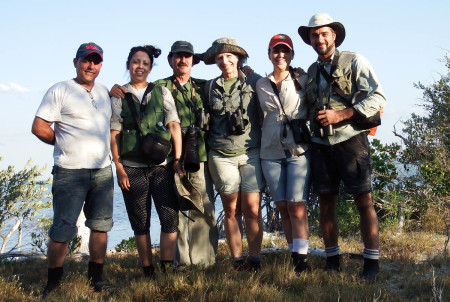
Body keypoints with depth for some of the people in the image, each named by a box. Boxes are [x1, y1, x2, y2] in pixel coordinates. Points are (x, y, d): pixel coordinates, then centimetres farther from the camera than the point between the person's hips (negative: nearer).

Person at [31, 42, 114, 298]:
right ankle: (53, 284, 8)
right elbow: (39, 127, -8)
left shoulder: (104, 92, 15)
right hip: (71, 172, -6)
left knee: (101, 226, 10)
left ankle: (97, 278, 21)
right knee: (63, 230, -4)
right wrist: (66, 143, 1)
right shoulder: (60, 91, -3)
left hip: (103, 171, 6)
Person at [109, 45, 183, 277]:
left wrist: (178, 159, -4)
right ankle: (147, 272, 14)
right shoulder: (118, 96, 8)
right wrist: (119, 167, -4)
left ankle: (167, 270, 0)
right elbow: (114, 134, 3)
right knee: (140, 222, 5)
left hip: (162, 165, 1)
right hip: (132, 168, 0)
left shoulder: (162, 92, 11)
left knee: (170, 217, -8)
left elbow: (174, 126, 5)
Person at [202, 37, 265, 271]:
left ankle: (255, 260, 2)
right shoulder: (210, 87, 13)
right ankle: (237, 261, 10)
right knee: (231, 210, 2)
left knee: (252, 208, -8)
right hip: (221, 155, 2)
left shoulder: (254, 82, 7)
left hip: (251, 152, -2)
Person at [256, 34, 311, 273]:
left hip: (298, 150, -3)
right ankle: (294, 255, 14)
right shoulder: (261, 85, 13)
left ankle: (301, 259, -10)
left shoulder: (303, 81, 5)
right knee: (283, 208, 5)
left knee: (297, 206, -10)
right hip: (271, 152, 3)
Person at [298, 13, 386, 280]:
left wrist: (340, 115, -16)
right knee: (326, 203, 6)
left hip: (350, 140, -5)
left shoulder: (354, 62, 1)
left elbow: (378, 97, -9)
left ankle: (372, 262, 1)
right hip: (321, 145, 5)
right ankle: (332, 261, 15)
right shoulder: (311, 72, 17)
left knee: (364, 201, -6)